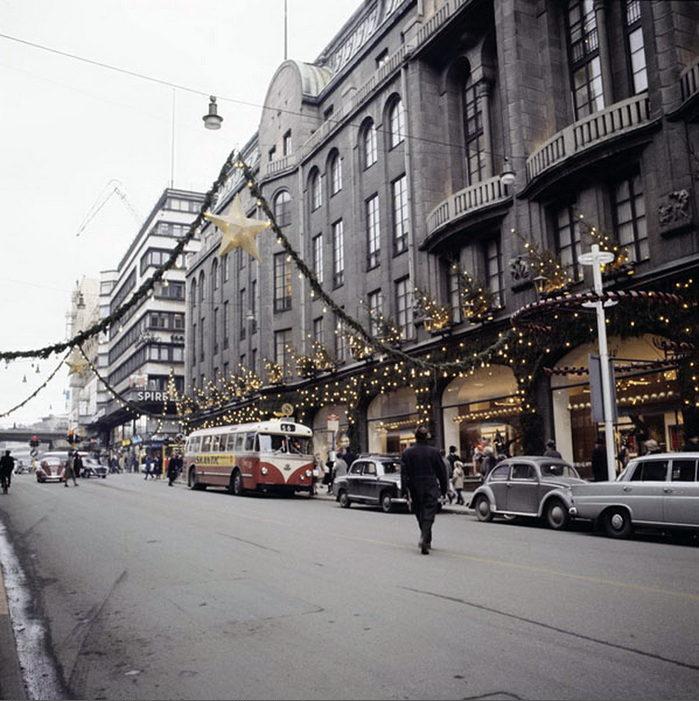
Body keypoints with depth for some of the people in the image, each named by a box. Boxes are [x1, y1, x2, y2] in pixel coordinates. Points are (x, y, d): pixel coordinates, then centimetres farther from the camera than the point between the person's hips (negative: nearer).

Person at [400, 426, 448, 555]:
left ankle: (427, 540, 26)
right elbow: (442, 472, 1)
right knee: (428, 514, -3)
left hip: (415, 490, 2)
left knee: (420, 515, 16)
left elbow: (404, 473, -2)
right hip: (431, 489, -2)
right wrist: (443, 489, 10)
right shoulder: (434, 452, -3)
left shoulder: (407, 452, -1)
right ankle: (424, 539, -22)